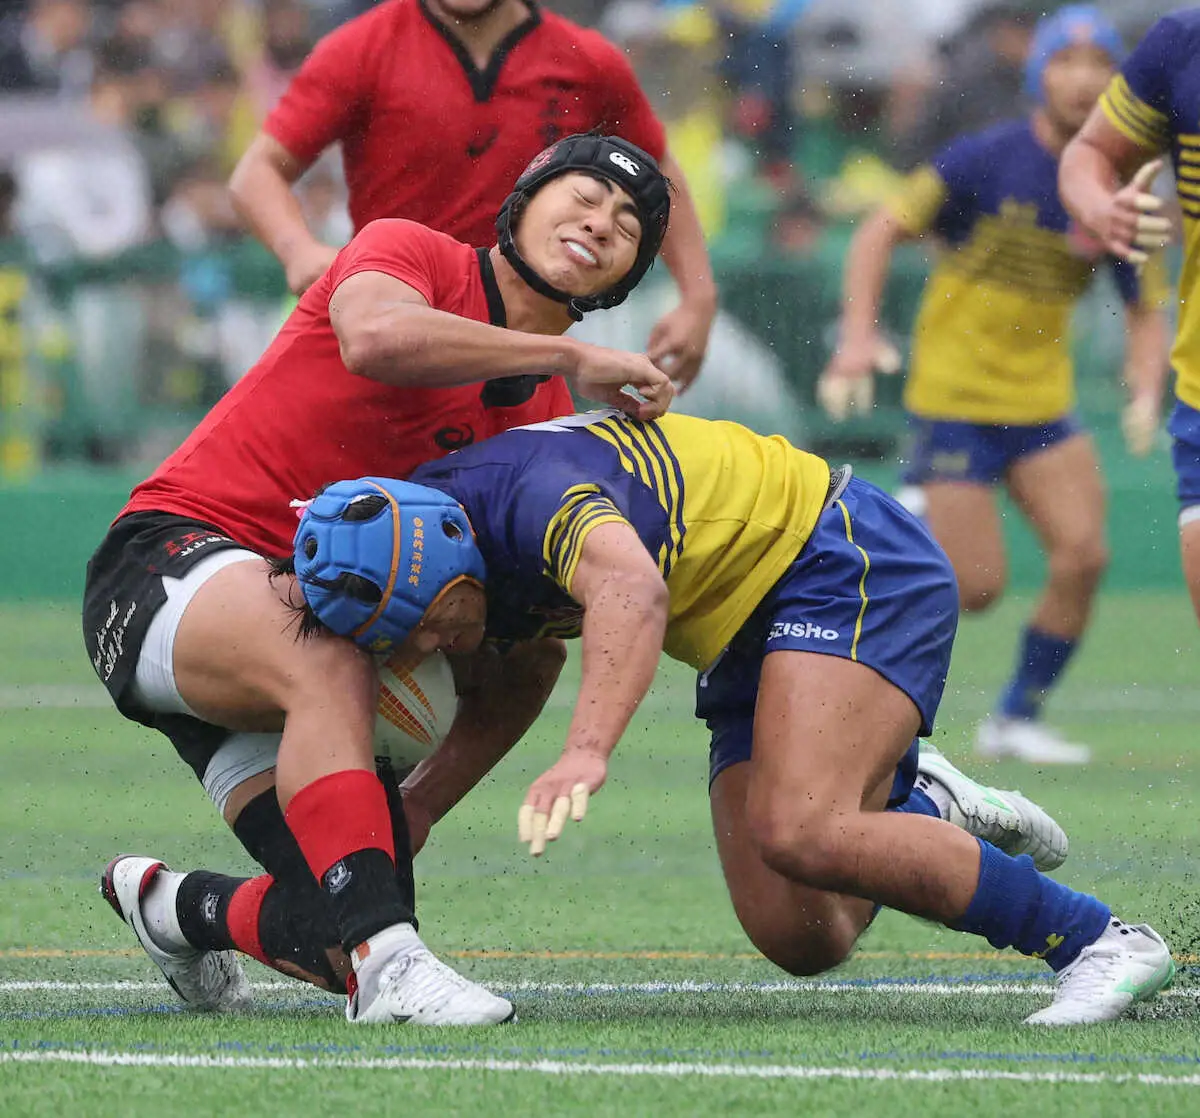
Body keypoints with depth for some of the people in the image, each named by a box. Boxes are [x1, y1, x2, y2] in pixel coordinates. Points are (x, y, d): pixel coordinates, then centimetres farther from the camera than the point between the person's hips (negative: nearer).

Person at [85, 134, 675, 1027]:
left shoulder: (549, 416, 11)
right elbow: (377, 336, -33)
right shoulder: (409, 252, -5)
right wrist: (572, 358, -25)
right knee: (332, 666, -41)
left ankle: (173, 907, 24)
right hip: (179, 557, -7)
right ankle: (387, 959, -45)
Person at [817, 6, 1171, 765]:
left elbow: (1148, 312, 8)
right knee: (976, 587, -10)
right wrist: (860, 335, -19)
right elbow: (883, 232, -8)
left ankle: (1018, 718, 7)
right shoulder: (986, 162, -12)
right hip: (954, 402, -4)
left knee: (1083, 554, -12)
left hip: (1043, 404, 4)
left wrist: (1146, 391, -11)